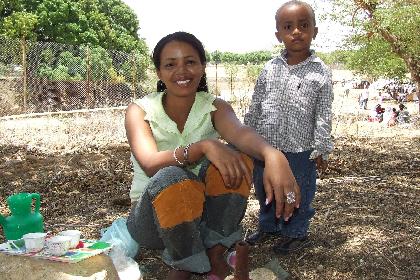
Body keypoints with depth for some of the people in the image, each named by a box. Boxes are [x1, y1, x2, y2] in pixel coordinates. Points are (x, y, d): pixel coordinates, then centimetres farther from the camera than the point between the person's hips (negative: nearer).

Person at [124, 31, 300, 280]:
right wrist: (203, 146, -46)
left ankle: (215, 254, -13)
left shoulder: (214, 107, -6)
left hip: (203, 214, 2)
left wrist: (272, 155, -53)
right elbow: (151, 165, -29)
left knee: (235, 155, -25)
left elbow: (239, 132, -30)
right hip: (153, 218, -2)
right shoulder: (140, 111, -10)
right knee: (171, 177, -36)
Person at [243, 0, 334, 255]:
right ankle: (268, 226, 43)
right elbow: (255, 107, 8)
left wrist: (321, 149, -6)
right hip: (264, 148, 4)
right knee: (265, 191, 20)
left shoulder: (321, 72, -7)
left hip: (300, 151, -4)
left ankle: (296, 234, 34)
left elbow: (323, 116, -5)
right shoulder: (270, 69, 1)